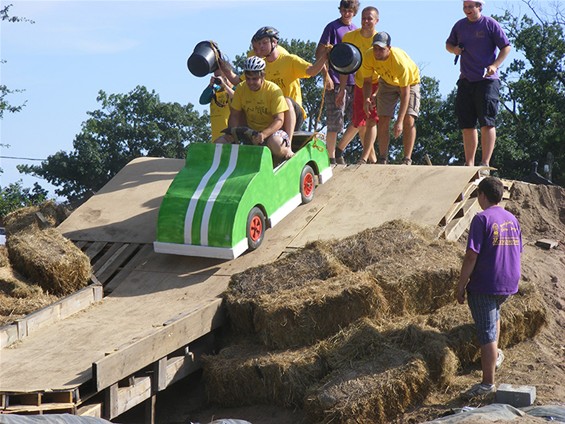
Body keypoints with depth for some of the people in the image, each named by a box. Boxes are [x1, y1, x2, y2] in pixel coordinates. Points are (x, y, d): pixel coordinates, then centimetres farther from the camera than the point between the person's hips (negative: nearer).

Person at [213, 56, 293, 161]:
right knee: (218, 143, -14)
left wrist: (263, 134, -38)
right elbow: (234, 115, 2)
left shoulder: (273, 90, -14)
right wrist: (232, 133, -20)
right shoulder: (241, 88, -1)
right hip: (250, 131, 5)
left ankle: (288, 153, -8)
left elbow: (279, 120, -20)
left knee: (275, 144, -41)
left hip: (271, 130, -4)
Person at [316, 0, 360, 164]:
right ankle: (331, 158, 2)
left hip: (353, 81, 6)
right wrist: (326, 76, -14)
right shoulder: (333, 27, -2)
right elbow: (320, 53, -6)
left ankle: (339, 150, 19)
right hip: (336, 82, -6)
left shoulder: (355, 30, 16)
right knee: (335, 123, -6)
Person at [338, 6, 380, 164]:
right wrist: (342, 90, -10)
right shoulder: (350, 37, -11)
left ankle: (364, 158, -15)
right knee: (358, 122, 5)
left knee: (371, 120, -14)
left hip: (377, 84, -3)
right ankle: (372, 156, 21)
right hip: (360, 84, 3)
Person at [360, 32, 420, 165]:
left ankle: (407, 160, -12)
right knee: (383, 120, -5)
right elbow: (367, 81, -11)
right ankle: (383, 160, 1)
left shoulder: (400, 62, -41)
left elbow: (405, 93, -37)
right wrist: (366, 99, -33)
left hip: (409, 82, -4)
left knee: (409, 120, -17)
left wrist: (399, 121, -41)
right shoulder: (368, 56, -27)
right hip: (387, 82, 4)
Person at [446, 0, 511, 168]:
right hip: (465, 80, 5)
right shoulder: (459, 25, 10)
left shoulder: (490, 24, -4)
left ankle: (485, 163, -12)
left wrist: (495, 65, -17)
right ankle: (469, 163, 12)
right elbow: (448, 44, 23)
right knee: (467, 124, 6)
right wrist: (454, 49, -1)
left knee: (487, 122, -10)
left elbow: (506, 47, -3)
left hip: (487, 80, -5)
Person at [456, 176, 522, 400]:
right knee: (494, 313, 34)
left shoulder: (482, 219, -15)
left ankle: (488, 383, -1)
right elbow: (517, 252, 15)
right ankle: (496, 355, 45)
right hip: (509, 284, 7)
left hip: (484, 285, -7)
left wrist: (461, 286, -13)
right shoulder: (512, 219, 7)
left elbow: (471, 256, -19)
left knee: (487, 333, -3)